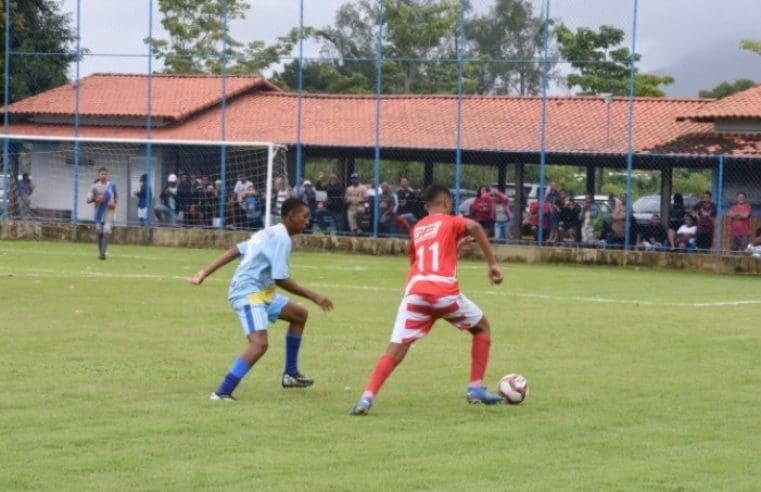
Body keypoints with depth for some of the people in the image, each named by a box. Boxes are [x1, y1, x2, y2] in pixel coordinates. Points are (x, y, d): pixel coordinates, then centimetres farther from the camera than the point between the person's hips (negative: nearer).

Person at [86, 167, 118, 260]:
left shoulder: (112, 185, 4)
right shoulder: (95, 186, 1)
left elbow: (115, 197, 17)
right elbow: (88, 199, -2)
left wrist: (114, 203, -3)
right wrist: (96, 199, -21)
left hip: (109, 212, -1)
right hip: (99, 212, 1)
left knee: (107, 231, -15)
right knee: (100, 233, 6)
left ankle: (103, 252, -19)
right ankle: (100, 252, 18)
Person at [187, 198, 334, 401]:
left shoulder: (269, 233, 16)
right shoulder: (282, 239, -15)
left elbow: (235, 250, 12)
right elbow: (281, 279, -20)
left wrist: (205, 273, 9)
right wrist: (313, 296, -14)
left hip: (261, 292, 11)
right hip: (248, 294, -11)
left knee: (300, 315, 21)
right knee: (260, 343, -27)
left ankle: (291, 374, 28)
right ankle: (222, 392, -32)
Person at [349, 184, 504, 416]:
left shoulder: (416, 229, 28)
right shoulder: (451, 222, 14)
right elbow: (474, 227, -9)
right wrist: (493, 264, -7)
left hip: (415, 292, 3)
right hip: (444, 290, -3)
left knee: (395, 350, -1)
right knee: (482, 327, 22)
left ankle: (367, 397, -22)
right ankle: (476, 388, 17)